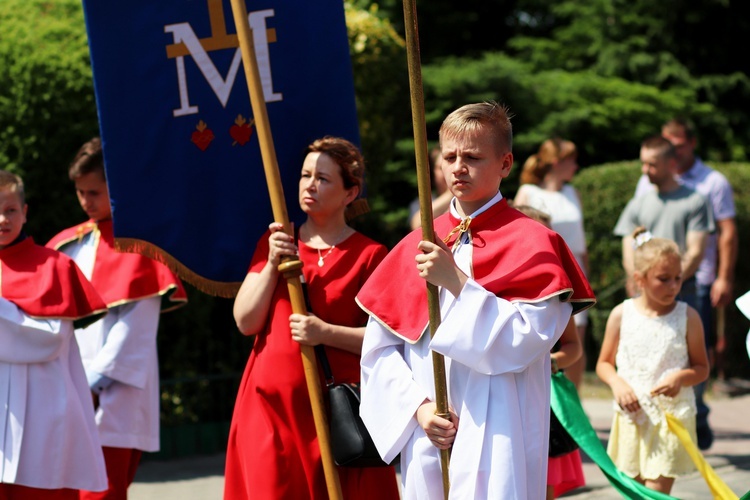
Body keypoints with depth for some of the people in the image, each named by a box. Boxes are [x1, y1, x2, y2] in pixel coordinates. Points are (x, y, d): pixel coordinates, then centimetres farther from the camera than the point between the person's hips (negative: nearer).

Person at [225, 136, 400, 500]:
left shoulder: (369, 255, -1)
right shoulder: (275, 242, 12)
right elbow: (246, 322, 4)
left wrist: (325, 332, -19)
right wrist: (273, 263, -6)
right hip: (270, 402, 3)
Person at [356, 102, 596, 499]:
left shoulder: (531, 243, -1)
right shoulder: (414, 247, 11)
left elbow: (526, 342, -13)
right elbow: (378, 347, 9)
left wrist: (458, 282, -16)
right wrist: (418, 406, -4)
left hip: (496, 443, -4)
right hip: (426, 437, 4)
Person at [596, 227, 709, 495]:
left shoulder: (688, 317, -3)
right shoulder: (621, 315, -1)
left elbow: (702, 367, 4)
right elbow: (604, 364, 8)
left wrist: (681, 377, -17)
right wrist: (617, 383, -12)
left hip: (672, 415, -2)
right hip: (632, 414, 2)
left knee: (657, 489, -7)